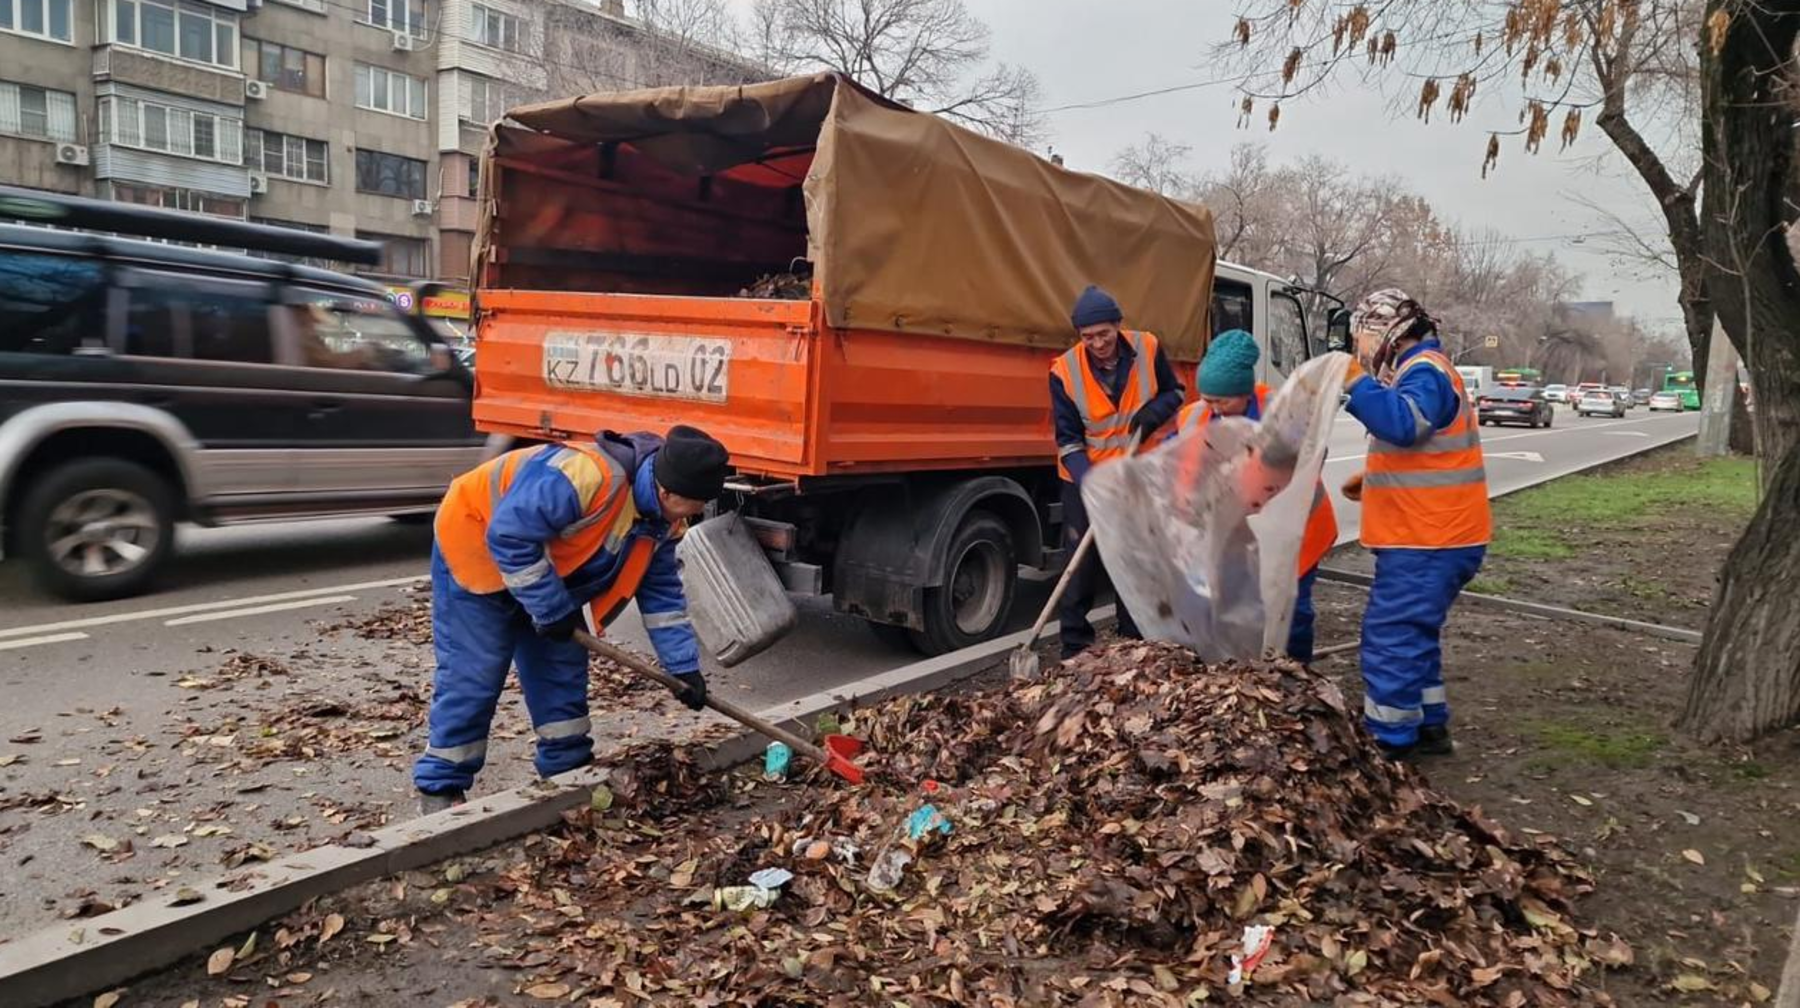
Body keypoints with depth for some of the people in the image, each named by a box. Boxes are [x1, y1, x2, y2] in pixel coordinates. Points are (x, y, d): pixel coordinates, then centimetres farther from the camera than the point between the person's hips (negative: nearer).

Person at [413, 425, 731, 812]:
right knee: (472, 676, -7)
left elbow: (661, 591, -1)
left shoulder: (663, 516, -10)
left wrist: (684, 666, -5)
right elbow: (509, 537, -37)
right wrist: (552, 609, -28)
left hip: (545, 568, 8)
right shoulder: (587, 475, -40)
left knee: (563, 667, 7)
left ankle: (570, 769, 19)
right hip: (475, 548, -8)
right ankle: (440, 787, 7)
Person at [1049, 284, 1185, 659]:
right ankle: (1074, 649, 7)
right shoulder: (1065, 371, -17)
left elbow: (1175, 391, 6)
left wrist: (1155, 411, -16)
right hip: (1086, 481, -2)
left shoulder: (1147, 349, -11)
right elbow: (1068, 438, -14)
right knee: (1082, 566, -2)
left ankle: (1134, 642, 26)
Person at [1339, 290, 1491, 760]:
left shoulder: (1425, 371, -15)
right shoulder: (1419, 371, 18)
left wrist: (1356, 382, -29)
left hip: (1427, 542, -11)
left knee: (1389, 638, -6)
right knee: (1411, 636, 19)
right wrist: (1373, 478, 15)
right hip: (1428, 537, 11)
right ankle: (1430, 727, 28)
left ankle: (1389, 742, 1)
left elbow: (1403, 424, -36)